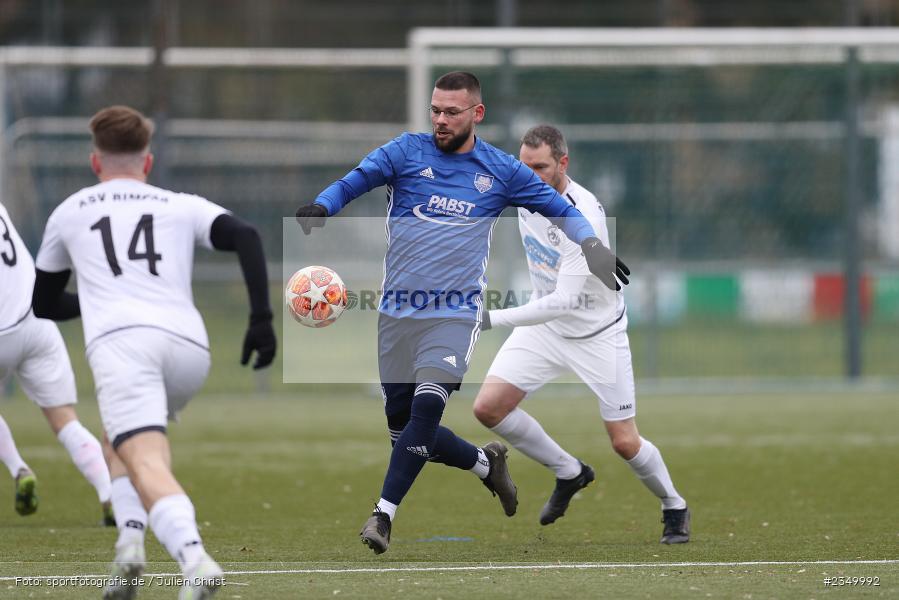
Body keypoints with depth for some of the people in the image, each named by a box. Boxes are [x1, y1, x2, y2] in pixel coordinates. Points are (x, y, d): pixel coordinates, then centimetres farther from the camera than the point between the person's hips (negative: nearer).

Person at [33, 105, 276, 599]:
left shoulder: (69, 212, 27)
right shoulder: (184, 207, 26)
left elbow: (42, 303, 37)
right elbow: (245, 237, 6)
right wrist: (261, 318, 2)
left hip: (120, 338, -3)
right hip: (189, 345, 3)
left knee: (147, 463, -19)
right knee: (121, 438, 29)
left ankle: (194, 559, -45)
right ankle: (130, 541, 7)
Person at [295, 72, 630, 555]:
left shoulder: (500, 171, 5)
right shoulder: (406, 152, 2)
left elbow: (556, 206, 15)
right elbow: (353, 182, -8)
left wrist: (592, 247, 2)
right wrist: (320, 208, -28)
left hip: (456, 311, -2)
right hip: (398, 311, 2)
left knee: (427, 404, -23)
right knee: (402, 427, 6)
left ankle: (384, 514, -20)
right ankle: (485, 464, 32)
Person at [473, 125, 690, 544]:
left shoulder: (584, 219, -33)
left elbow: (563, 302, -38)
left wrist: (493, 319, -43)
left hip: (597, 333, -6)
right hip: (544, 324, 6)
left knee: (625, 443, -3)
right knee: (489, 407, -10)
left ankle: (674, 508, 27)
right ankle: (569, 474, 11)